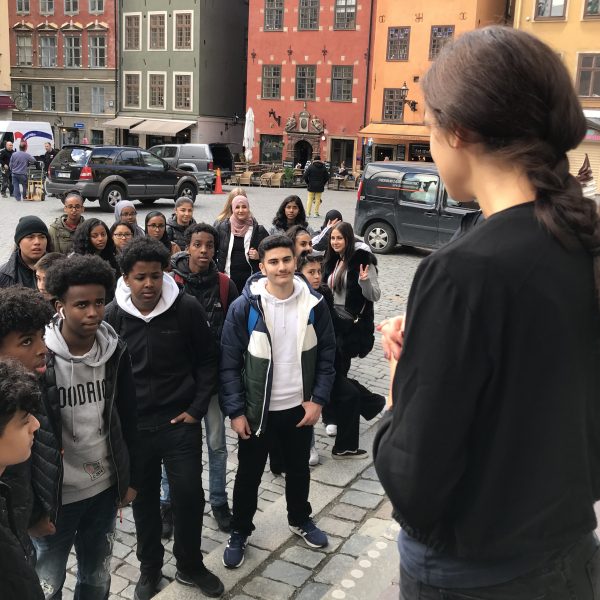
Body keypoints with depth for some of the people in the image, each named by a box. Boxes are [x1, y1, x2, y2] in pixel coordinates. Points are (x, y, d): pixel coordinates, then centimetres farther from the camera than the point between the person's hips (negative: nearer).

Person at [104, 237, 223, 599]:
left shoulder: (187, 308, -11)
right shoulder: (113, 316, -8)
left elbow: (208, 360, -1)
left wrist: (197, 409, -5)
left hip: (180, 421, -1)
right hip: (134, 426, 1)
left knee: (189, 494, 4)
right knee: (144, 499, 14)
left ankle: (191, 566, 29)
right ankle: (150, 567, 36)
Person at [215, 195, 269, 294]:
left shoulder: (259, 230, 4)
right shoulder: (222, 227, 6)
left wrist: (259, 256, -8)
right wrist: (218, 271, 4)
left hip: (250, 278, -1)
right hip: (228, 278, 1)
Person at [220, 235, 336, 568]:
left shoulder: (314, 303, -8)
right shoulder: (244, 308, -15)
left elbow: (327, 354, 0)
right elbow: (230, 363, -11)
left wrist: (318, 399, -6)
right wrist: (235, 411, -13)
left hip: (300, 408, 2)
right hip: (257, 410, -2)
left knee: (299, 469, 22)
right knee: (249, 475, 13)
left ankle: (301, 519, 47)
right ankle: (240, 532, 36)